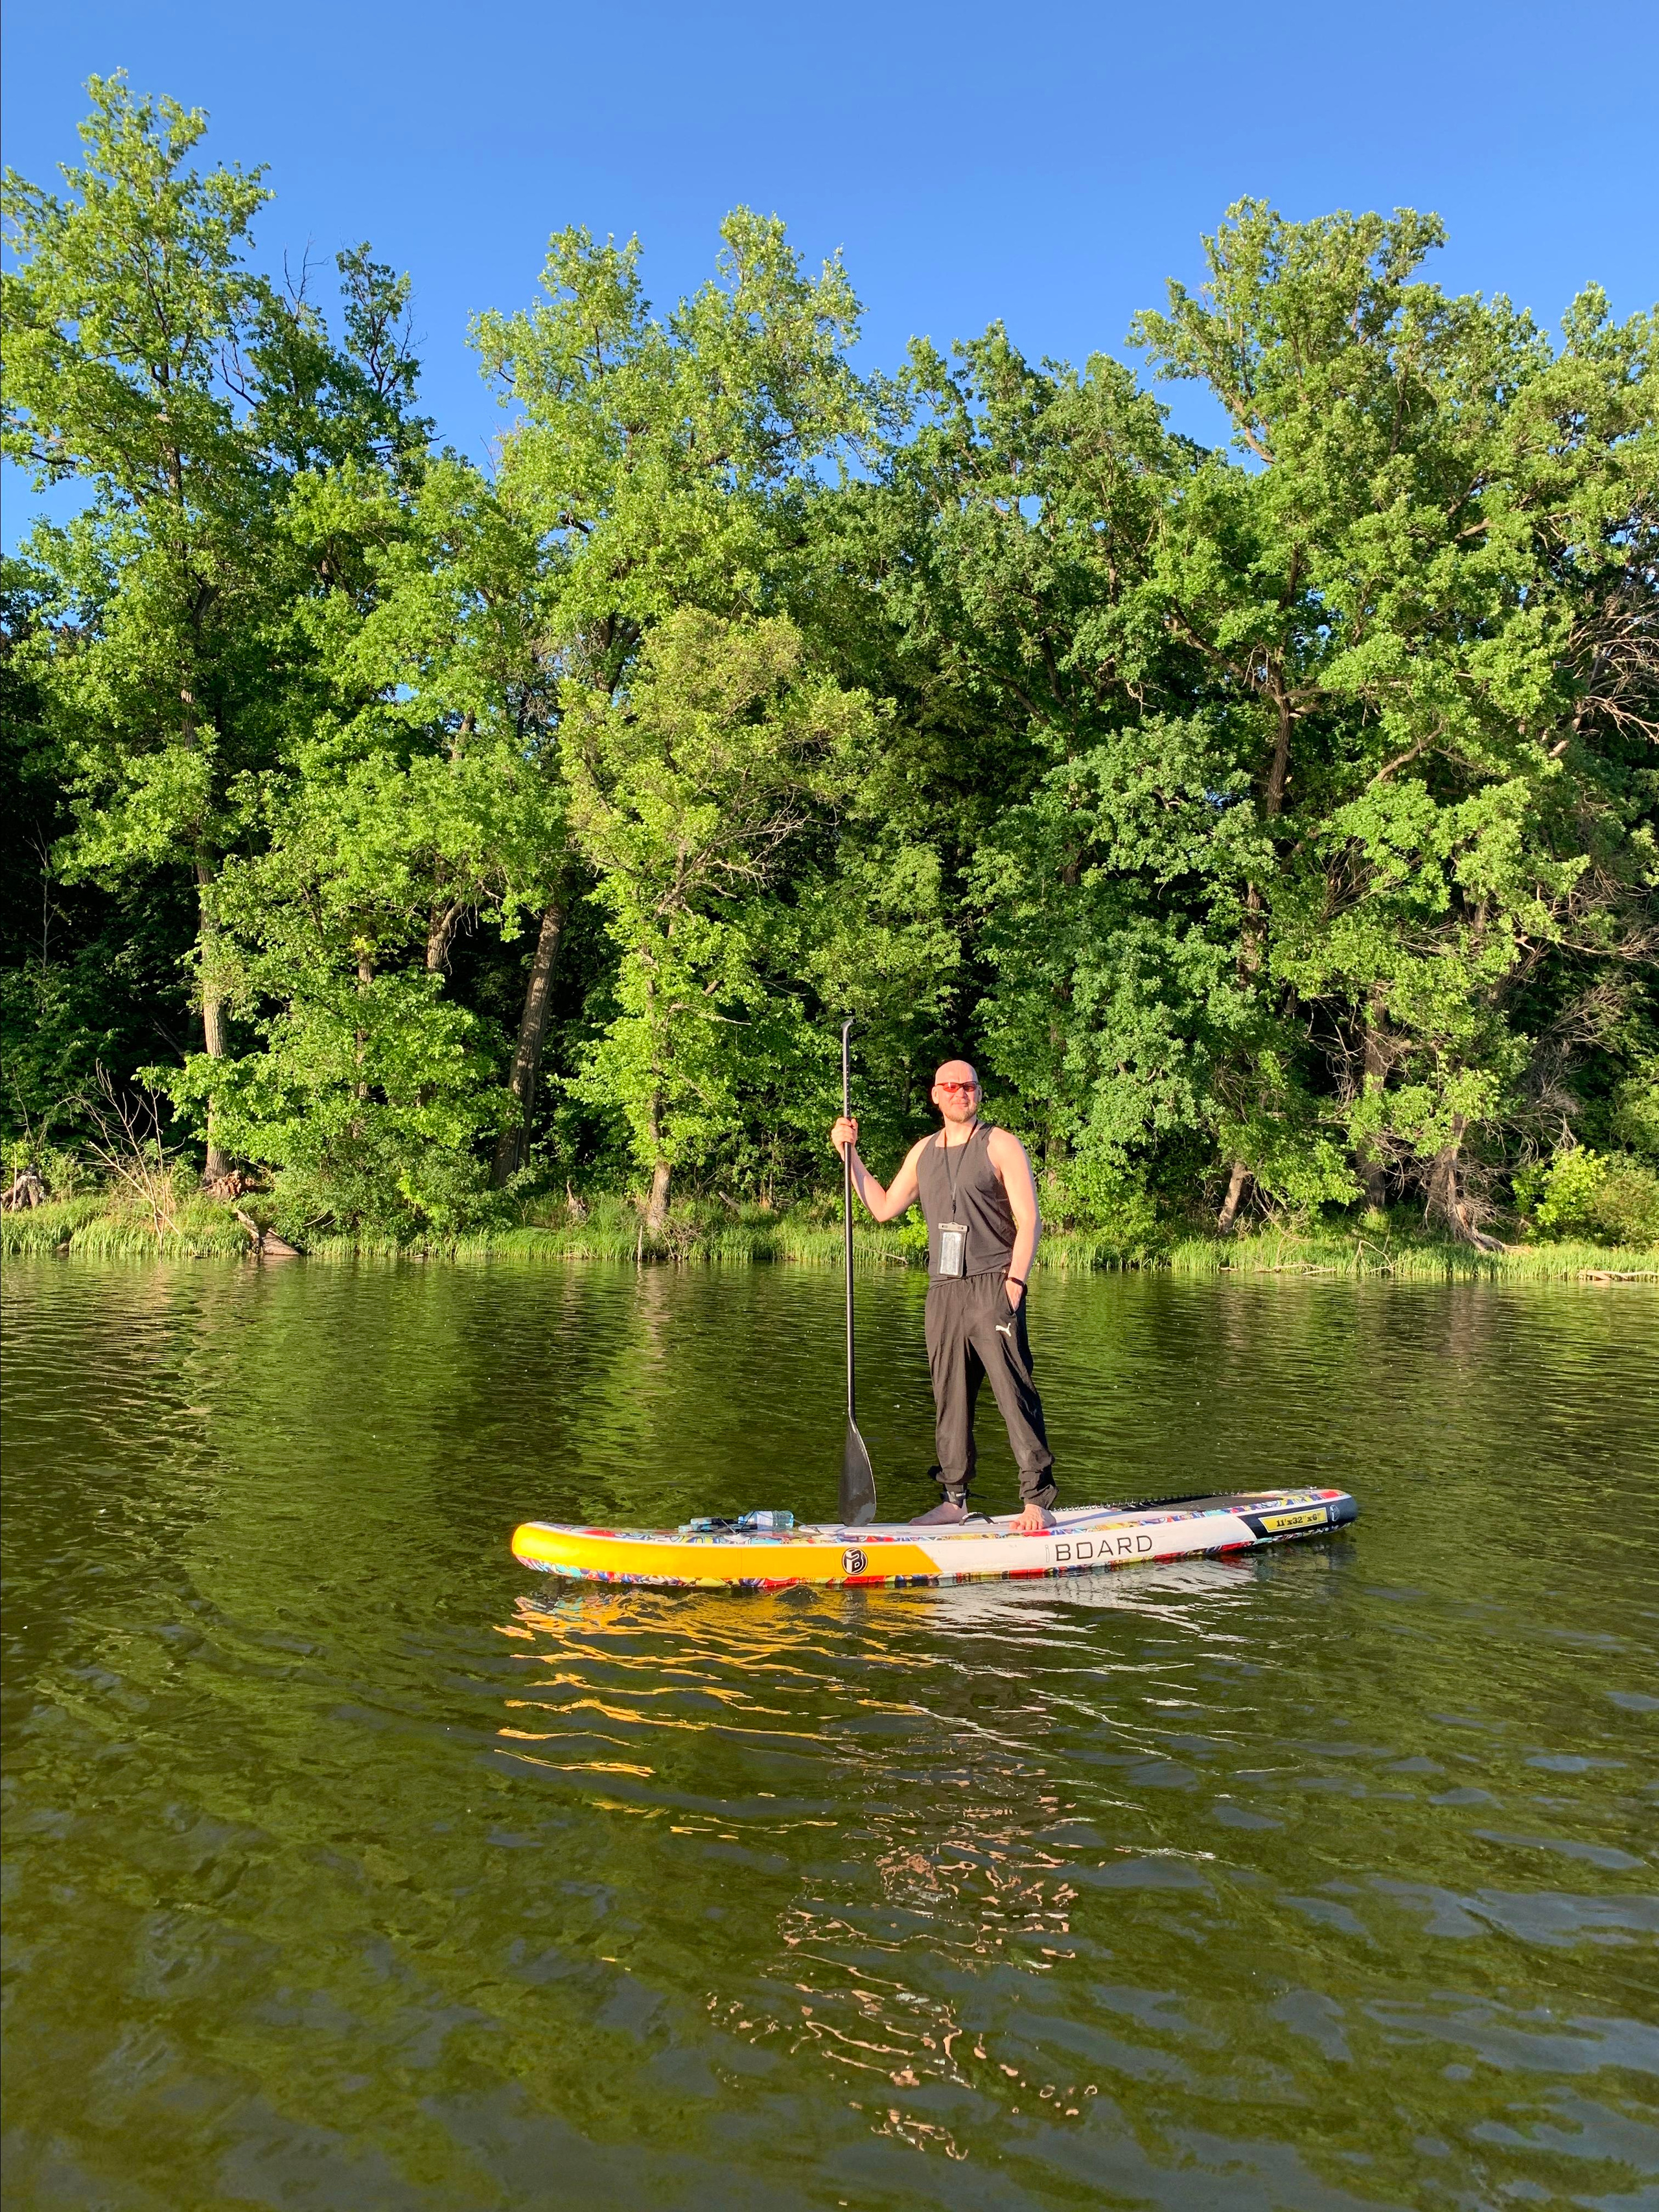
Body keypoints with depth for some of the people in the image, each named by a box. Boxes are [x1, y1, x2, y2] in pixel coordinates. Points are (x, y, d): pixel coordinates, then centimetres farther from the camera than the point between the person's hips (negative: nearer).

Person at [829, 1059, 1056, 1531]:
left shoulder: (1001, 1145, 1)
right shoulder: (923, 1152, 17)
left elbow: (1029, 1221, -4)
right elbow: (884, 1208, 20)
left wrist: (1014, 1282, -14)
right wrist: (850, 1154, 15)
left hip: (991, 1285, -5)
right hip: (943, 1292, 6)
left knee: (1015, 1395, -9)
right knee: (950, 1399, 8)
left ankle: (1038, 1501, -4)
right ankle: (955, 1499, 18)